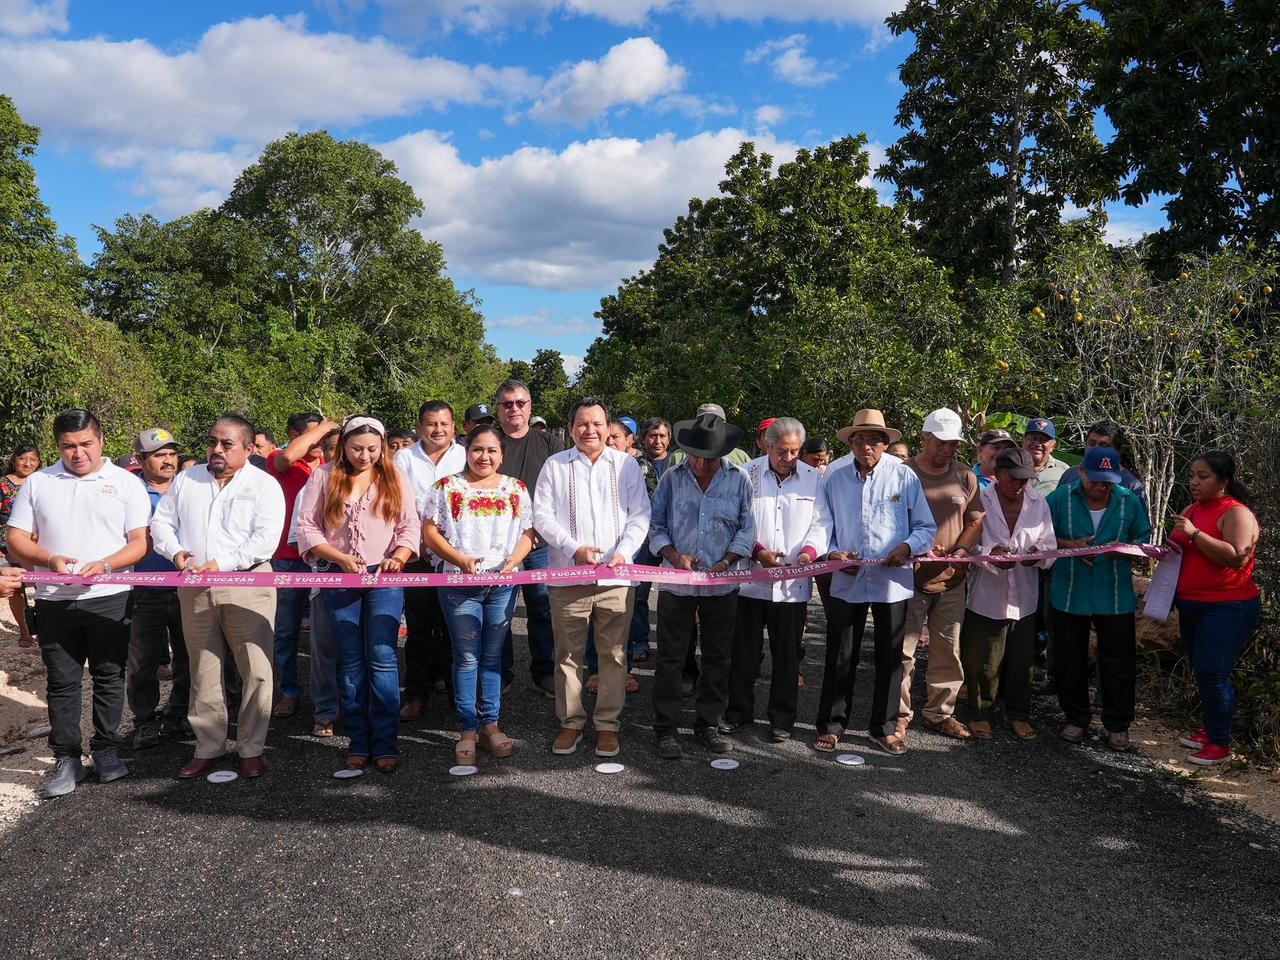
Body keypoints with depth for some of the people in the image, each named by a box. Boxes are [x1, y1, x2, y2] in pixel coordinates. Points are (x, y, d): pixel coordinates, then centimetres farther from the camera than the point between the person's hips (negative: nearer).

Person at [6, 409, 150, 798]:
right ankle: (67, 759, 14)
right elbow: (16, 540, 6)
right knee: (62, 682, 6)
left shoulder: (125, 483, 2)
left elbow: (139, 542, -2)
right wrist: (49, 559, -14)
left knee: (109, 677, 6)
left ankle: (106, 751, 18)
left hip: (109, 598, -2)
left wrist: (105, 565, -19)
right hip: (54, 601, 2)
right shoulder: (37, 483, 8)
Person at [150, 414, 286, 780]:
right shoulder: (187, 479, 14)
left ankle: (251, 749, 8)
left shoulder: (264, 485, -1)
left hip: (247, 586, -4)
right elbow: (161, 521, 17)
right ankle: (208, 748, 20)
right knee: (203, 672, 10)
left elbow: (266, 537, -12)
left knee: (255, 671, -4)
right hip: (195, 588, 4)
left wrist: (221, 564, -18)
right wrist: (175, 551, -3)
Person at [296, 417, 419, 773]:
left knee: (382, 659, -7)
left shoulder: (396, 478, 7)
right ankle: (358, 743, 14)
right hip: (339, 578, 1)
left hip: (384, 577, -1)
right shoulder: (324, 477, 6)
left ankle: (386, 744, 0)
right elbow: (306, 526, 1)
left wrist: (398, 558, -13)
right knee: (350, 661, 6)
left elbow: (410, 527, 5)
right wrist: (340, 557, -11)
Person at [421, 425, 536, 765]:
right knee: (467, 657, 0)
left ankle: (490, 724, 17)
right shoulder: (447, 487, 3)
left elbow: (528, 532, 8)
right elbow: (430, 532, -1)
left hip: (503, 584, 2)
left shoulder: (516, 489, 9)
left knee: (493, 656, 8)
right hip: (459, 583, -2)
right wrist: (460, 559, -14)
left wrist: (514, 559, -11)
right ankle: (467, 729, 8)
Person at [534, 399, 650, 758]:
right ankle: (570, 722, 19)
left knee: (614, 654, 4)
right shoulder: (555, 465, 6)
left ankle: (608, 723, 16)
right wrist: (574, 548, -11)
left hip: (616, 577, 0)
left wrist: (623, 552, -9)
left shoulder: (626, 465, 8)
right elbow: (542, 515, 2)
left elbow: (640, 515, 7)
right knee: (568, 654, 6)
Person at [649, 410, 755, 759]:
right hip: (676, 583, -1)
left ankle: (708, 724, 24)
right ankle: (666, 729, 13)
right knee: (671, 658, 3)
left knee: (717, 659, 10)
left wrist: (725, 563, -13)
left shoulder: (738, 480, 0)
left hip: (721, 585, 1)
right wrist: (673, 555, -13)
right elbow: (656, 526, 4)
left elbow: (746, 530, 0)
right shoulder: (672, 478, 1)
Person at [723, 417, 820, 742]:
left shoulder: (815, 478, 3)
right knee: (744, 651, 9)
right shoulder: (747, 474, 0)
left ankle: (782, 718, 21)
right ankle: (739, 711, 24)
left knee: (787, 654, 8)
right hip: (750, 579, 0)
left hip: (794, 583, 0)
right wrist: (758, 551, -13)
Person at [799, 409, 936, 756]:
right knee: (840, 657, 5)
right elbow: (823, 523, 4)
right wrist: (813, 549, -16)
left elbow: (926, 528, 1)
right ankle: (831, 725, 19)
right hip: (847, 581, 0)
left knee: (890, 657, 11)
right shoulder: (835, 477, 2)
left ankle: (884, 727, 25)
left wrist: (907, 547, -18)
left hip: (892, 580, 0)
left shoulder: (904, 476, -2)